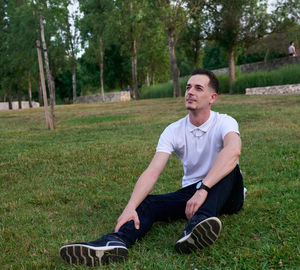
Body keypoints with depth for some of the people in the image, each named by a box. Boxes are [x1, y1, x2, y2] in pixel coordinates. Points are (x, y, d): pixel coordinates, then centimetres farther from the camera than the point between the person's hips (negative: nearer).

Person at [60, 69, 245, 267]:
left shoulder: (224, 122, -12)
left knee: (229, 168, -33)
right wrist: (130, 207, -31)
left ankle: (200, 222, -57)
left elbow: (233, 150, -37)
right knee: (147, 203, -21)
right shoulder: (174, 131, -2)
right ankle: (116, 241, -51)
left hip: (225, 193, -3)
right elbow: (152, 172, -15)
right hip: (191, 191, 3)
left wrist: (203, 189, -48)